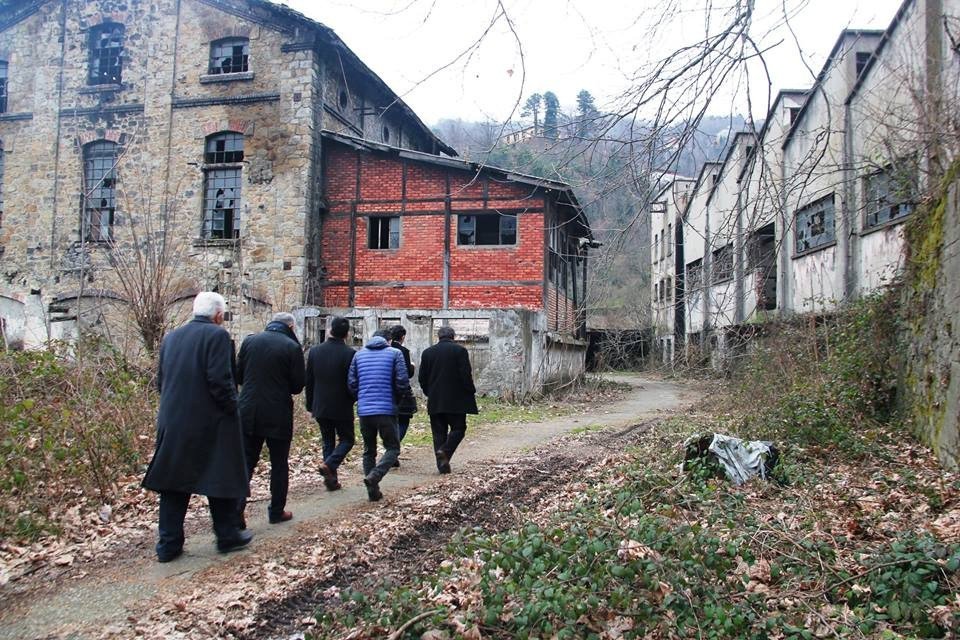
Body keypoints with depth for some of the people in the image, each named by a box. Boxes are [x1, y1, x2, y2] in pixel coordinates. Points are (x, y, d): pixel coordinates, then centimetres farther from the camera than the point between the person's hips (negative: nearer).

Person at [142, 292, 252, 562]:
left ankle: (168, 544, 15)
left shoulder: (171, 337, 10)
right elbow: (220, 379, -19)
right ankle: (227, 535, 19)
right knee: (221, 477, 8)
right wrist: (231, 408, -7)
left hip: (172, 421, 6)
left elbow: (161, 380, 13)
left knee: (173, 482, 11)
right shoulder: (217, 335, -11)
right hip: (210, 422, -6)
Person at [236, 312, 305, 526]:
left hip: (249, 412, 3)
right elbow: (297, 386, -6)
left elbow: (238, 376, 8)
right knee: (279, 464, 11)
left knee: (246, 461, 10)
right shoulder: (292, 347, -9)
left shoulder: (250, 341, 2)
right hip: (278, 415, -3)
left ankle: (236, 511, -1)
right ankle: (276, 511, 19)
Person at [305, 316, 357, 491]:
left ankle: (332, 480, 13)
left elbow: (308, 381, 5)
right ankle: (329, 465, -10)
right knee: (347, 439, 12)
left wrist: (310, 406, 14)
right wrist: (353, 400, 8)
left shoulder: (314, 351, 0)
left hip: (320, 407, 4)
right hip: (342, 408, -4)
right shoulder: (349, 354, -15)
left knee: (328, 442, 15)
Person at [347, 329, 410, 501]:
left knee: (369, 450, 15)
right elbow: (402, 383, -8)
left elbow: (351, 383, 6)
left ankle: (373, 491, 13)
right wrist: (397, 396, 13)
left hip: (364, 411, 4)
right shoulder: (395, 353, -1)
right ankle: (374, 477, -15)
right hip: (387, 410, -4)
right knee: (392, 448, 7)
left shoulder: (359, 354, 9)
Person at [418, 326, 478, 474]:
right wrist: (471, 392, 4)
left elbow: (422, 378, 8)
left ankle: (442, 464, 4)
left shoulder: (427, 352, 7)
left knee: (439, 432, 8)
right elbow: (466, 375, -9)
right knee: (458, 428, 8)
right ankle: (445, 451, -15)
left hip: (435, 401, 3)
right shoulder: (460, 350, -4)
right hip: (456, 400, -3)